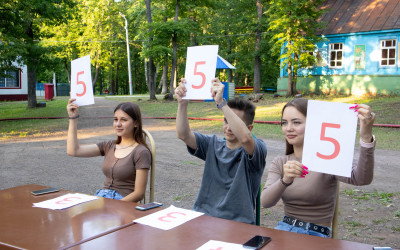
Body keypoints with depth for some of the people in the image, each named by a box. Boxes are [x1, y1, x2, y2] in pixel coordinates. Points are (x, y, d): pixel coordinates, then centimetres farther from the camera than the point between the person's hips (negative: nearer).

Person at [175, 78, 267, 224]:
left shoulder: (257, 149, -4)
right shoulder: (213, 145, 12)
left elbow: (245, 138, -28)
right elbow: (183, 135, 0)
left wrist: (221, 102, -29)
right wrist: (182, 103, -14)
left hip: (238, 223, -4)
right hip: (202, 216, 4)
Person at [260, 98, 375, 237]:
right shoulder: (279, 163, 6)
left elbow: (361, 179, -28)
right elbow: (265, 202, -10)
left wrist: (366, 138, -44)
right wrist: (285, 180, -30)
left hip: (317, 236, -4)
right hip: (284, 229, 4)